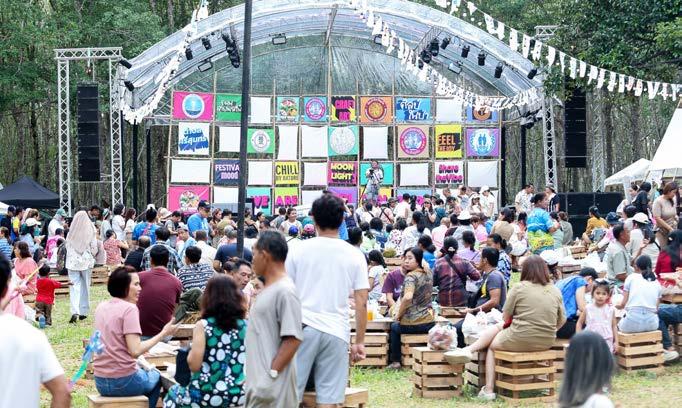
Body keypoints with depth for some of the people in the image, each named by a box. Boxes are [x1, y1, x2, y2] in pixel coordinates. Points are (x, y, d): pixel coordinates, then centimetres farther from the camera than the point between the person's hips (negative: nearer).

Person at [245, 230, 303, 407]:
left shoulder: (285, 291, -16)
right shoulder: (268, 289, 15)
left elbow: (293, 338, -21)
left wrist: (271, 373, -21)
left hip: (272, 384, -10)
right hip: (256, 379, 10)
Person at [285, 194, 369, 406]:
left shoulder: (298, 251, 2)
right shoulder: (354, 256, 3)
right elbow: (361, 302, 1)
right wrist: (359, 341, 7)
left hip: (302, 327, 0)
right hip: (336, 332, 0)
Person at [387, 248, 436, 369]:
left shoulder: (411, 276, -17)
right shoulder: (429, 274, 4)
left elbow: (408, 297, -33)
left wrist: (399, 314, -18)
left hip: (412, 325, -6)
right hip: (430, 323, 6)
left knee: (394, 327, 27)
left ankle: (395, 361, 27)